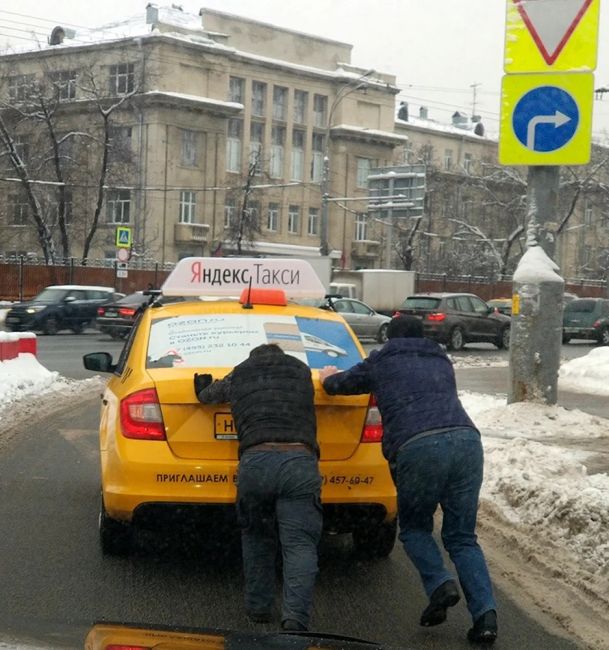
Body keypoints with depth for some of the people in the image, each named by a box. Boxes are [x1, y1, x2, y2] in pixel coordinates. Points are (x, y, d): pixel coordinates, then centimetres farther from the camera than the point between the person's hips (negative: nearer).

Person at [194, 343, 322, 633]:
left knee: (256, 538, 22)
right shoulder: (301, 370, 25)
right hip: (300, 462, -1)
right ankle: (296, 616, -19)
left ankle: (258, 607, 24)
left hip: (255, 461, 1)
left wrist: (205, 385, 68)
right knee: (300, 544, -4)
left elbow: (205, 394, 43)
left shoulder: (237, 376, 26)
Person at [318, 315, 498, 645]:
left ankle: (440, 584, -3)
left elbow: (338, 384, 35)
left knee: (414, 528, 20)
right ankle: (485, 613, -2)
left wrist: (328, 377, 60)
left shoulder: (381, 362, 22)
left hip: (419, 447, -3)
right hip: (466, 440, 3)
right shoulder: (442, 361, 32)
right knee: (462, 537, 12)